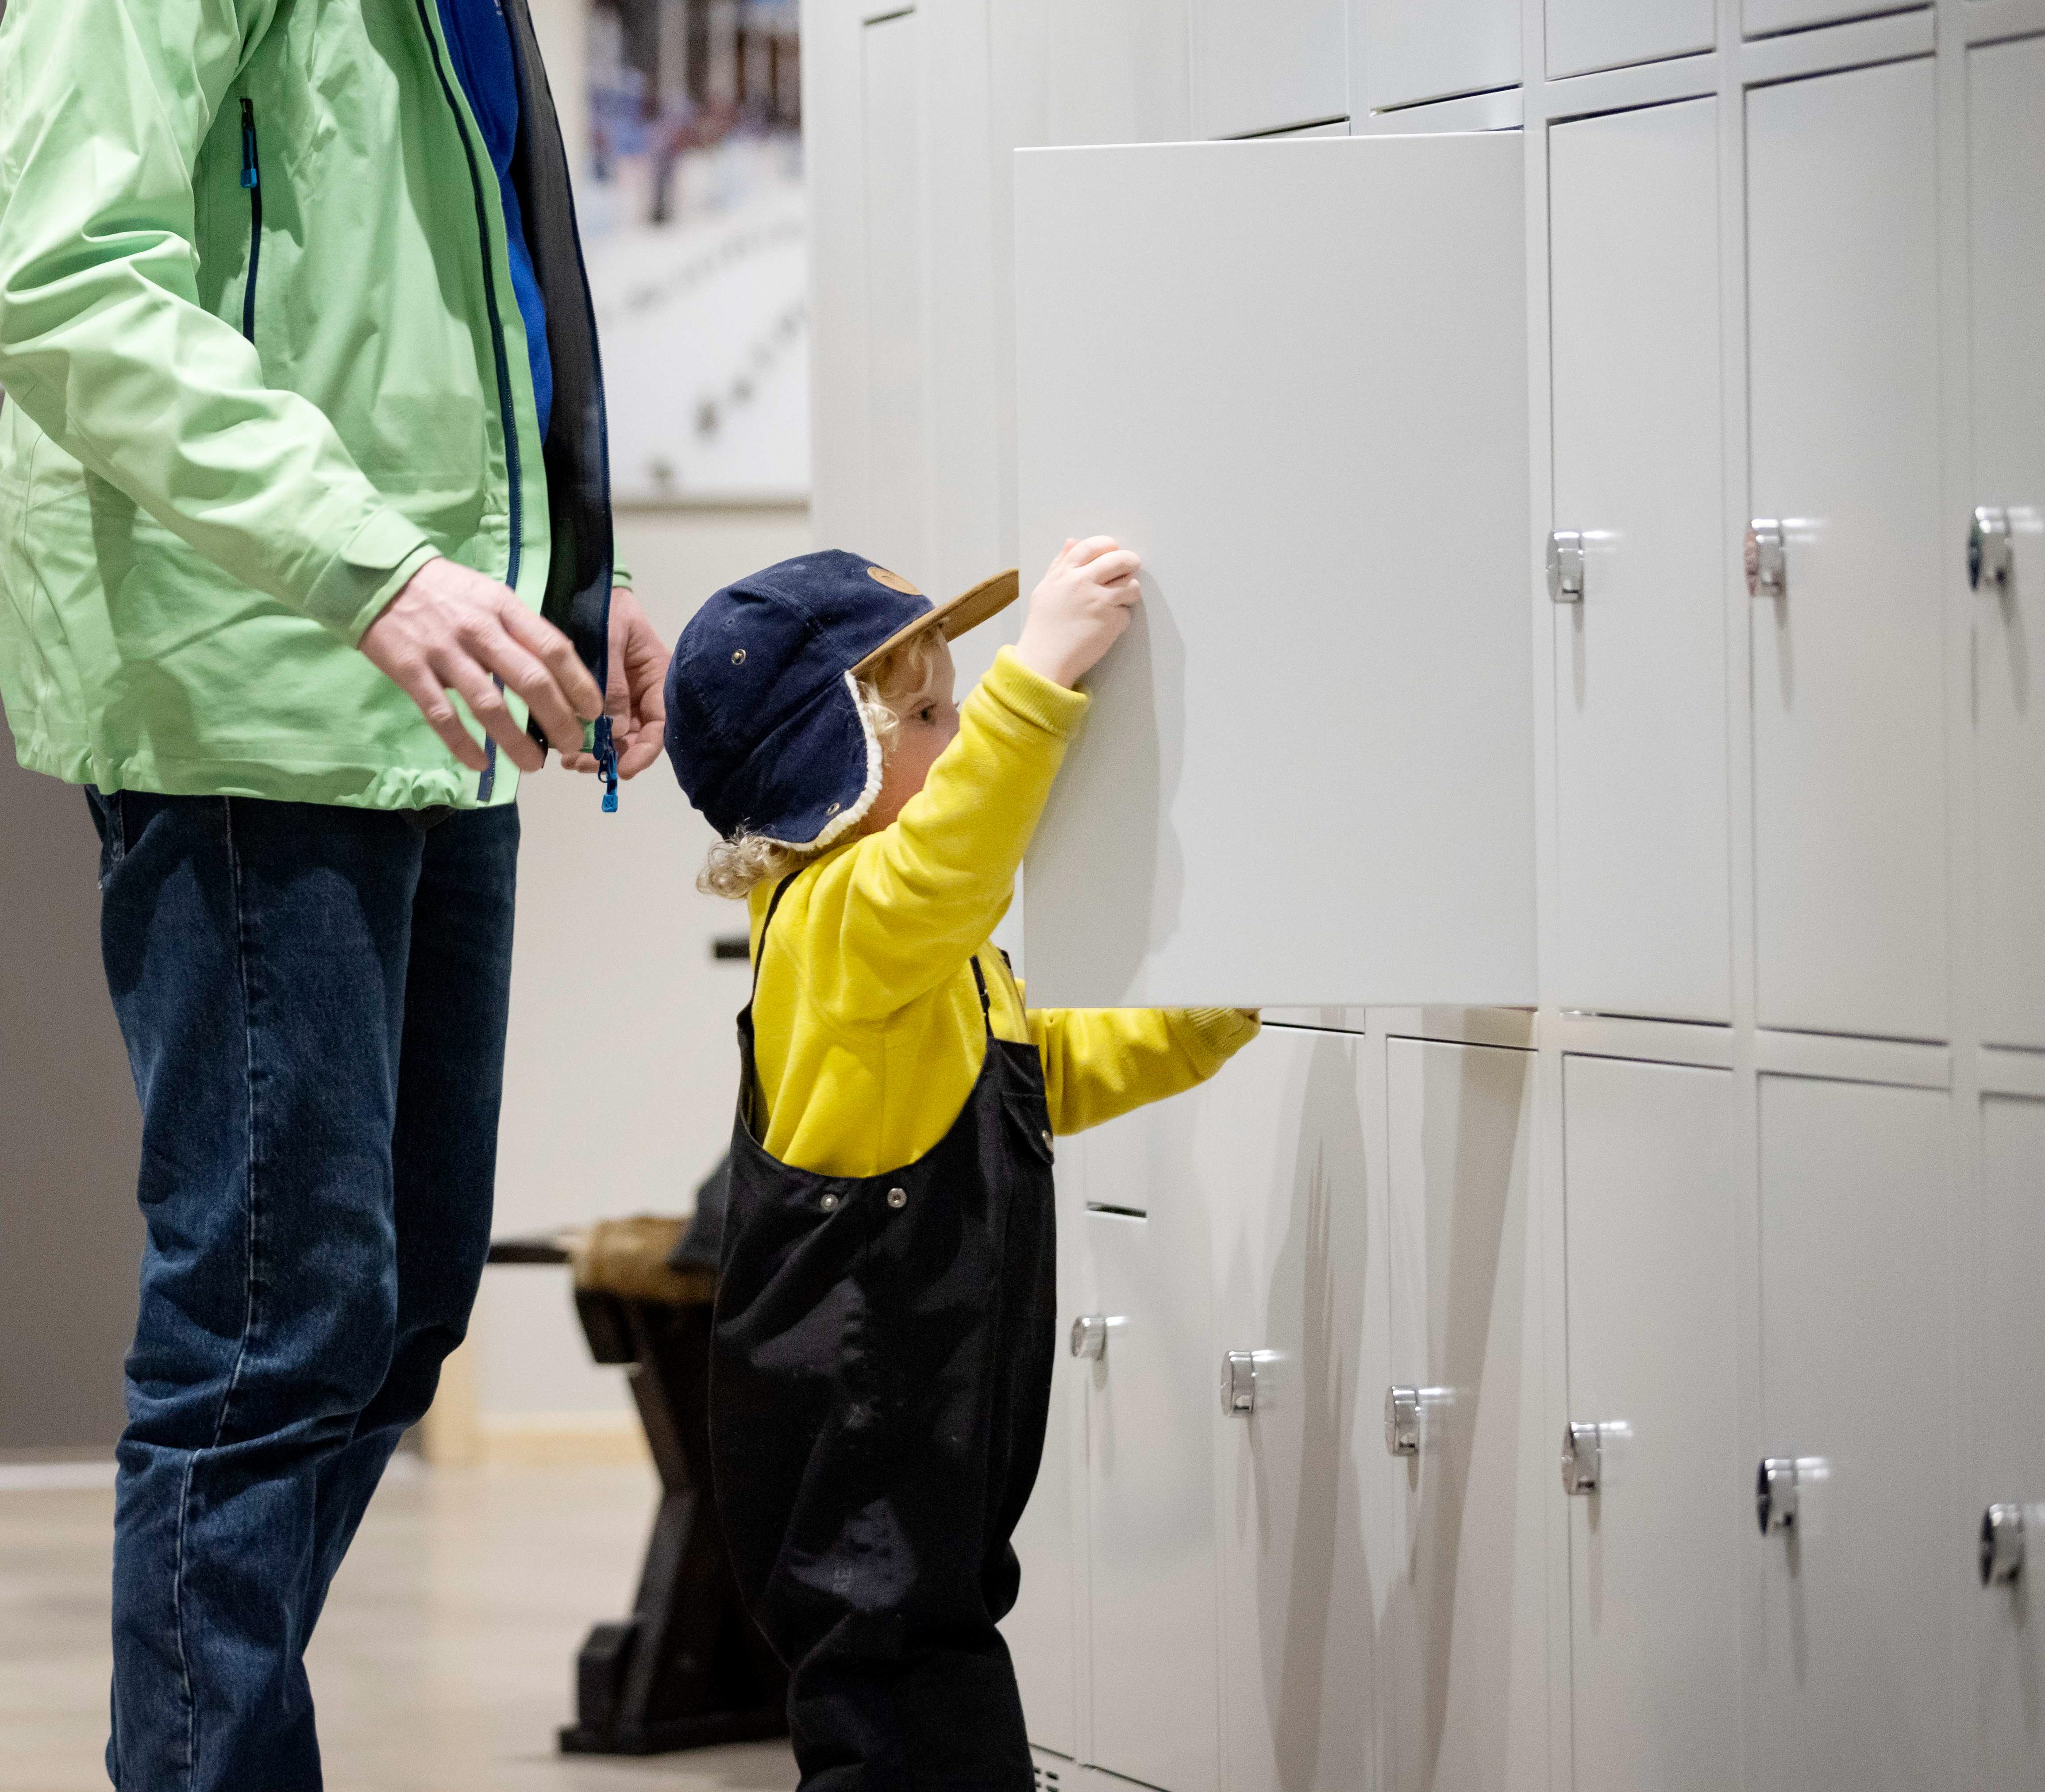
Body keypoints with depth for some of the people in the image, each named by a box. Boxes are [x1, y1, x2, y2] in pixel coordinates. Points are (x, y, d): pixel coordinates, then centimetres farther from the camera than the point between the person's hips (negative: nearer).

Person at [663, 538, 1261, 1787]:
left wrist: (1213, 1024, 22)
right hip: (850, 1437, -11)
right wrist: (1043, 677, -47)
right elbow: (937, 874, -40)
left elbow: (1046, 1074, 31)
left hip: (933, 1423, 11)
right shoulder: (833, 920, -17)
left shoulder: (942, 953, 19)